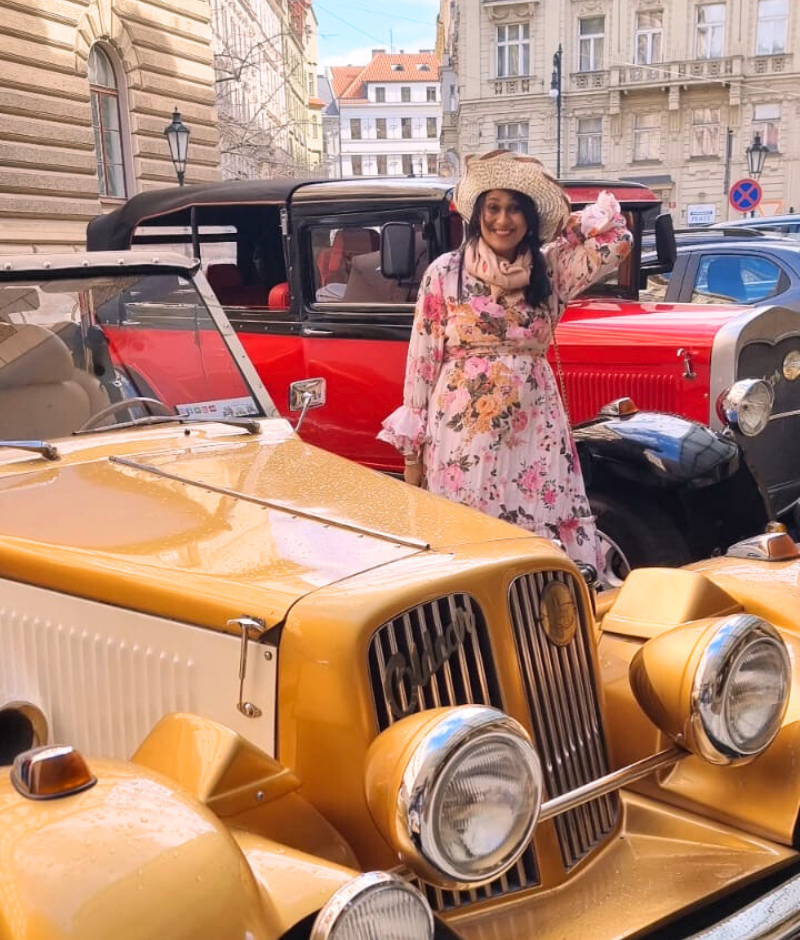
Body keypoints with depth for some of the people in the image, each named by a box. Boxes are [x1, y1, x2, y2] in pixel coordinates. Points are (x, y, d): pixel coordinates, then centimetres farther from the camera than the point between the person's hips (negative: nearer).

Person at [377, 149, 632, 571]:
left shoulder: (551, 270, 7)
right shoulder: (446, 272, -1)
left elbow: (617, 238, 1)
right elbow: (422, 359, 0)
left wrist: (560, 226, 6)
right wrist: (411, 446, -1)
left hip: (533, 435, 2)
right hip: (461, 435, -2)